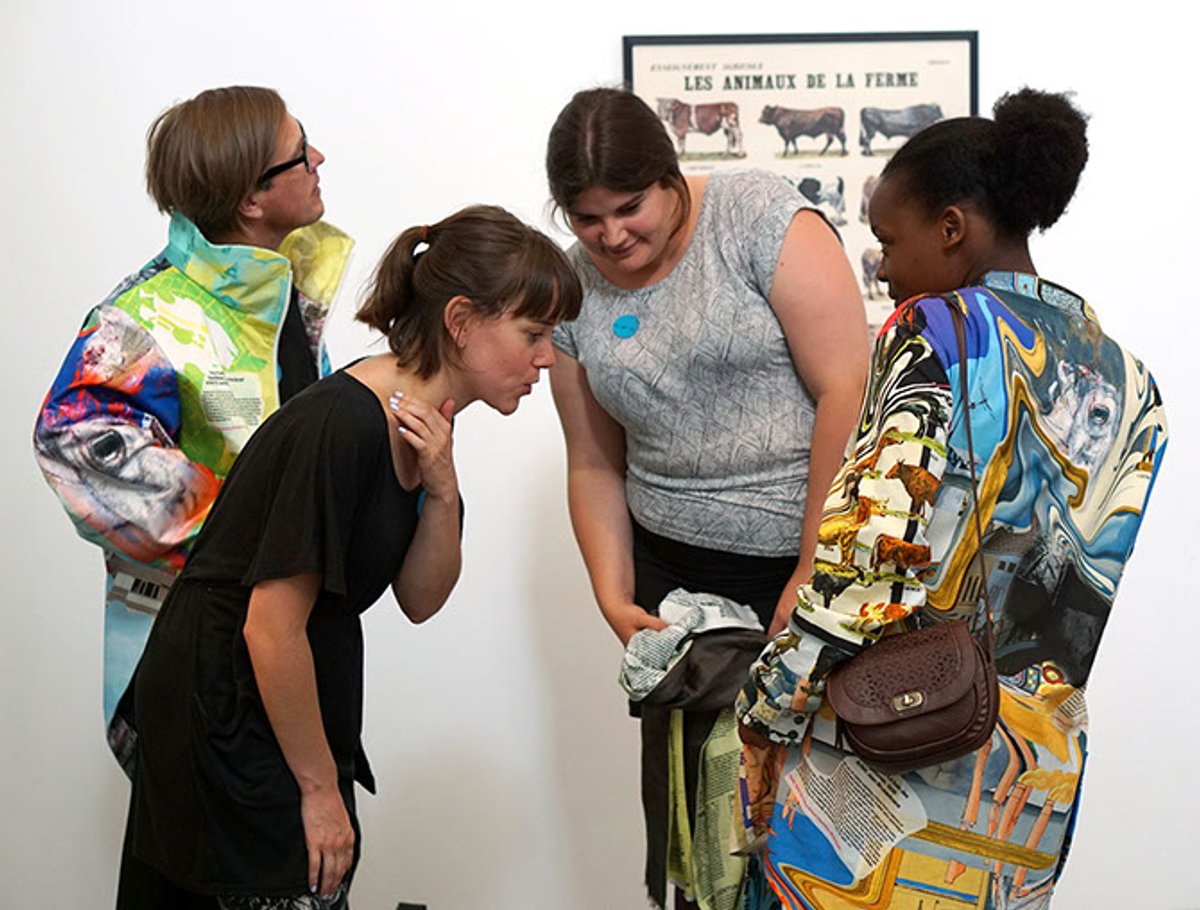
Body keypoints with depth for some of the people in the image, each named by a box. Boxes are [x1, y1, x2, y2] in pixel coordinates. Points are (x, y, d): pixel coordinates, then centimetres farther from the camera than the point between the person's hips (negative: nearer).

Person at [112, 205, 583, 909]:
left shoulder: (423, 422, 2)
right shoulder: (344, 427, -27)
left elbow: (418, 601, 5)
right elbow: (271, 629, -25)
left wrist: (441, 492, -14)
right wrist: (320, 787, -15)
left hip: (287, 699, 9)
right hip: (225, 712, -9)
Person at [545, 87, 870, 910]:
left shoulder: (759, 217, -8)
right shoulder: (574, 292, 7)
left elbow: (847, 387, -13)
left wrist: (816, 569, -15)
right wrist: (616, 598, 2)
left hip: (818, 549, -4)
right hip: (679, 571, 4)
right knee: (685, 791, 4)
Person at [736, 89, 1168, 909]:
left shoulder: (940, 332, -12)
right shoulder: (1127, 379, 9)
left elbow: (870, 557, -18)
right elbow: (1114, 585, 10)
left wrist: (770, 716, -11)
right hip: (1040, 778, 7)